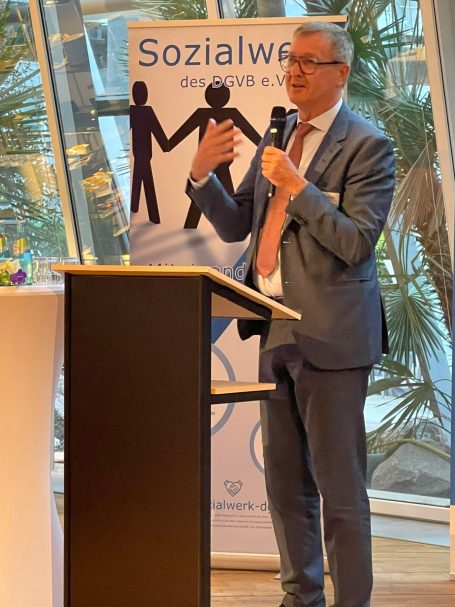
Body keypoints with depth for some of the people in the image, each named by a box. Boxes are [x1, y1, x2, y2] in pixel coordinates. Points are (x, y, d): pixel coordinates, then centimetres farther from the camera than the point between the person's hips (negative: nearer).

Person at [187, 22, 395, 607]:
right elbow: (235, 226, 14)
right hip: (276, 329, 8)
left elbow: (357, 242, -17)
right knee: (285, 484, 15)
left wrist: (297, 185, -21)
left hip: (330, 334, -7)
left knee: (339, 488, -2)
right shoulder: (277, 136, 14)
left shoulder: (367, 146, -8)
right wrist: (202, 174, -3)